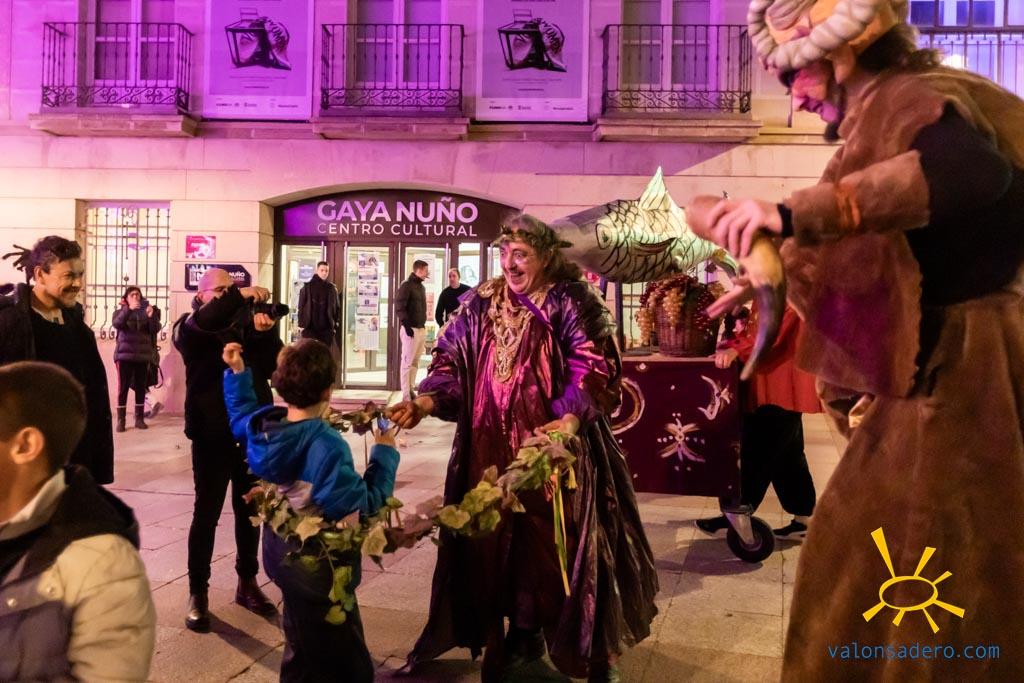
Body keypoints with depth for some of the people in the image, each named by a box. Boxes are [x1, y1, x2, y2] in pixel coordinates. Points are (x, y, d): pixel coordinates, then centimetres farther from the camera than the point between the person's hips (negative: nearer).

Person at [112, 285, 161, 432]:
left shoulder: (146, 312, 9)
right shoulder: (120, 312, 6)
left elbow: (155, 329, -4)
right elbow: (116, 324, -16)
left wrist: (152, 316, -23)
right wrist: (128, 309, -30)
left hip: (143, 355, 1)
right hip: (125, 355, -1)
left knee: (141, 387, 4)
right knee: (123, 388, -3)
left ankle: (139, 419, 11)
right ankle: (120, 420, -1)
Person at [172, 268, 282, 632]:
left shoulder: (246, 324, 8)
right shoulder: (189, 327, -2)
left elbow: (271, 366, -2)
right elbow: (206, 321, -27)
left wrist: (265, 333, -16)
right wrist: (240, 295, -31)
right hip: (213, 434, -4)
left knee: (250, 510, 13)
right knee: (206, 513, 2)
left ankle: (247, 583, 27)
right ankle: (197, 593, 13)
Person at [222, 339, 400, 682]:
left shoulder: (265, 425, -6)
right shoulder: (327, 446, -31)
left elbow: (242, 414, 20)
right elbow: (364, 505, -29)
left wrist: (237, 372, 21)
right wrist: (384, 455, -20)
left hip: (280, 551, 9)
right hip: (318, 564, -9)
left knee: (304, 649, 29)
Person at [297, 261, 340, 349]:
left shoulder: (332, 288, 7)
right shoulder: (307, 286, 1)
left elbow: (337, 308, 9)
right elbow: (301, 307, 2)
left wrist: (335, 326, 3)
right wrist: (301, 324, -4)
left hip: (326, 328, 2)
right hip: (310, 327, -2)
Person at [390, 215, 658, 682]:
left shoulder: (571, 301, -5)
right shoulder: (481, 304, 8)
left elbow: (593, 366, -15)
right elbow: (452, 360, 4)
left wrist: (571, 418, -32)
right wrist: (426, 402, -14)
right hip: (492, 448, 4)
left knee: (559, 539, 3)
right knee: (500, 538, 11)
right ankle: (522, 632, 31)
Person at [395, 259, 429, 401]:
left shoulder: (421, 286, 16)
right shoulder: (407, 286, -9)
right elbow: (399, 307, -15)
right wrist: (406, 325, -20)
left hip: (421, 329, 8)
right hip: (411, 329, -8)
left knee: (415, 362, 12)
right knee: (407, 362, -6)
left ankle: (411, 390, 19)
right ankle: (406, 395, -5)